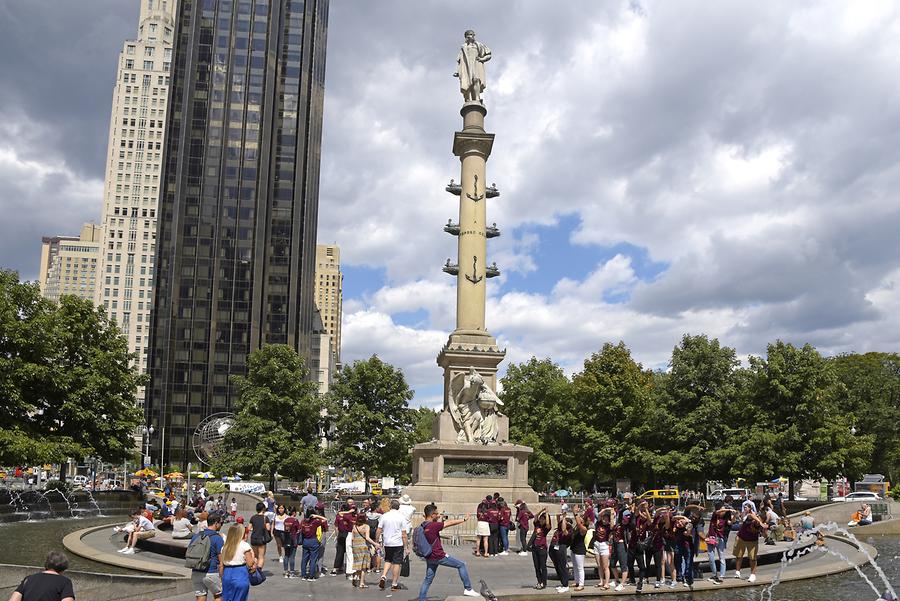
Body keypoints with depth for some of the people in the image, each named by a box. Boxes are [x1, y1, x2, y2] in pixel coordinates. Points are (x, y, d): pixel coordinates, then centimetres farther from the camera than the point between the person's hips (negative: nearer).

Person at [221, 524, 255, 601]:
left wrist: (222, 577, 16)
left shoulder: (225, 547, 6)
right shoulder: (244, 545, -8)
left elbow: (222, 565, 7)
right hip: (240, 575, -4)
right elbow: (250, 563, -10)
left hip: (227, 575, 4)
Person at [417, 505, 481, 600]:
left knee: (428, 579, 16)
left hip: (429, 557, 8)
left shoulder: (422, 526, 3)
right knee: (461, 565, 5)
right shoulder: (433, 525, -20)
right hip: (439, 556, -8)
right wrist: (464, 520, 0)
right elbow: (450, 523, -12)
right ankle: (468, 589, 8)